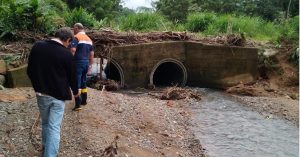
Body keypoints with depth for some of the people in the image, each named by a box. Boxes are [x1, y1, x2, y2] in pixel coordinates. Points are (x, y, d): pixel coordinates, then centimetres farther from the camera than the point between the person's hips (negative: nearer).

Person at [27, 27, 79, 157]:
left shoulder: (37, 46, -4)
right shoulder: (66, 54, -15)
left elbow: (30, 70, 5)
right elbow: (72, 76, -3)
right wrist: (75, 91, 17)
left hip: (41, 94, 5)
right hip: (58, 96, -4)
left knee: (45, 123, 23)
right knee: (54, 128, 1)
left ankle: (46, 146, 42)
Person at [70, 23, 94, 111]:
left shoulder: (76, 37, -9)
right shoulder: (89, 39, 14)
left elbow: (73, 50, -23)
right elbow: (92, 54, 15)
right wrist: (90, 65, 19)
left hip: (78, 63, -7)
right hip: (86, 63, 8)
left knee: (76, 84, -5)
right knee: (83, 82, 20)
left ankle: (78, 105, -7)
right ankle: (84, 101, 29)